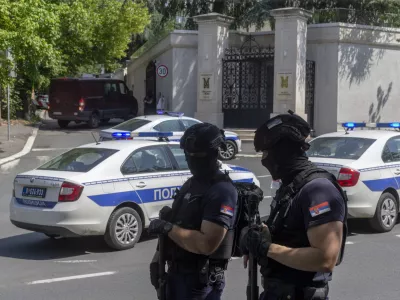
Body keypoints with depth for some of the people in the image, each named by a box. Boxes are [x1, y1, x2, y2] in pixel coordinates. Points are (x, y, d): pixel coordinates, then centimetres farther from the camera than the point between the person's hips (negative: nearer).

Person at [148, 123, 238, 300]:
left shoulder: (221, 191, -19)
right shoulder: (191, 183, 11)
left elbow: (207, 244, -28)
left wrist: (168, 228, -22)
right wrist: (157, 260, 7)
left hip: (201, 280, -9)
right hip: (176, 273, 9)